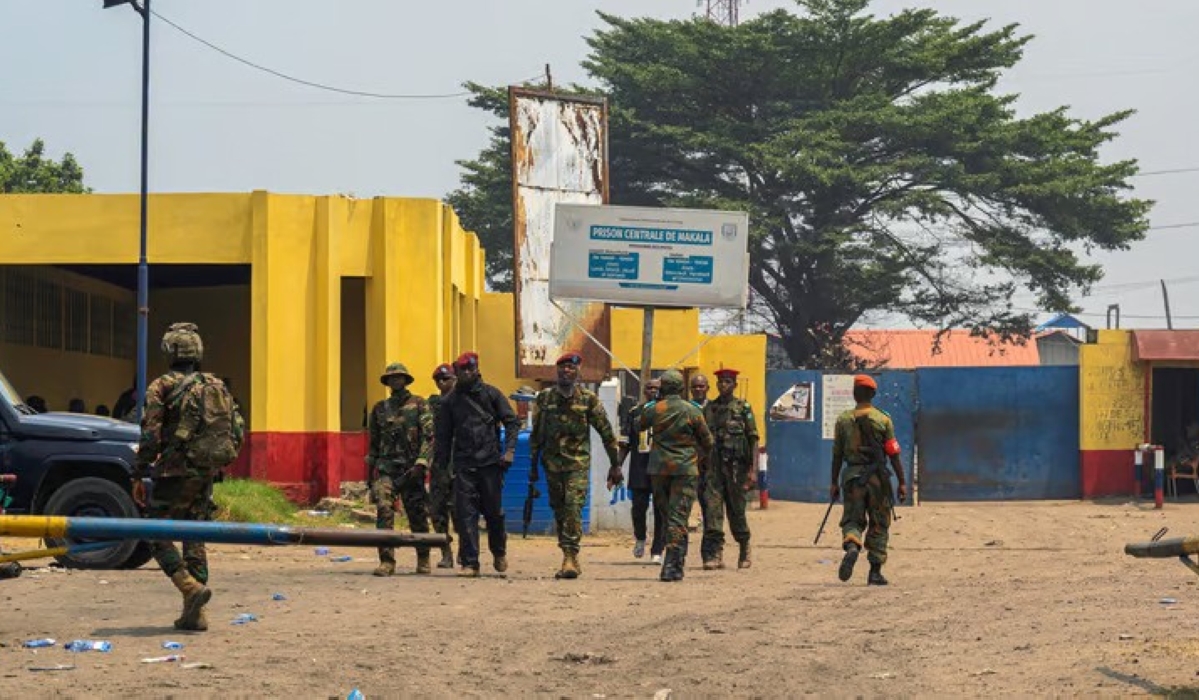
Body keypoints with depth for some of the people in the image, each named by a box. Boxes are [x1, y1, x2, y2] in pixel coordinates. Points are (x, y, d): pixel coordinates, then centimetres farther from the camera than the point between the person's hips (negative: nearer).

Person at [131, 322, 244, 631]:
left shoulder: (162, 387, -6)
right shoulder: (217, 387, 10)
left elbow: (151, 435, -12)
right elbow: (238, 431, 9)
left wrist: (138, 476, -5)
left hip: (176, 473, -6)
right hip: (205, 476, 6)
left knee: (156, 534, 3)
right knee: (194, 538, 12)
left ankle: (191, 588, -18)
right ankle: (194, 614, 10)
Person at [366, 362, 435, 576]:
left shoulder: (419, 405, 3)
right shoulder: (380, 409, 14)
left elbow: (429, 436, -5)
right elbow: (373, 441, 20)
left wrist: (420, 463, -16)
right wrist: (370, 471, 18)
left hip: (411, 468, -2)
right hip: (385, 467, 2)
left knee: (417, 515, 4)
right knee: (384, 510, -15)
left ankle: (423, 559, 21)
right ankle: (387, 560, -14)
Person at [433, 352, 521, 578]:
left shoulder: (491, 394, 4)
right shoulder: (450, 401, 9)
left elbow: (512, 421, 5)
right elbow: (443, 435, 14)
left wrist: (509, 450, -7)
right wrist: (440, 465, 9)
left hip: (490, 463, -1)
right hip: (464, 464, 1)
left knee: (493, 511, 4)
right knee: (465, 514, -5)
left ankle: (499, 552, 28)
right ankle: (469, 563, -3)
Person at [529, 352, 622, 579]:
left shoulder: (588, 399, -1)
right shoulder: (544, 398, 6)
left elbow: (606, 432, 4)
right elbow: (536, 434, 13)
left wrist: (615, 465, 4)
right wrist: (533, 465, 14)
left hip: (578, 464, -3)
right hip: (552, 464, 3)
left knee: (573, 508, -16)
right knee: (559, 511, 7)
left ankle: (570, 557, -20)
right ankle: (570, 558, 16)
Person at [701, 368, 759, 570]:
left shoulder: (743, 408, 1)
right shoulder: (709, 409, 12)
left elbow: (753, 440, -2)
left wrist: (753, 470, -11)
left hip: (736, 466, -3)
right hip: (713, 467, 3)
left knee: (736, 510, 5)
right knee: (712, 508, -9)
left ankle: (745, 551, 25)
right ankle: (714, 555, -11)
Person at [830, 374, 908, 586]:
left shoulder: (844, 420, 2)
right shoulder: (883, 420, -1)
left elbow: (837, 454, 4)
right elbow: (894, 455, -3)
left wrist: (834, 482, 11)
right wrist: (902, 483, 3)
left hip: (852, 475, 1)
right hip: (877, 477, -1)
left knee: (852, 519, 8)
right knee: (879, 524, 9)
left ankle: (851, 546, -25)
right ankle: (875, 572, 9)